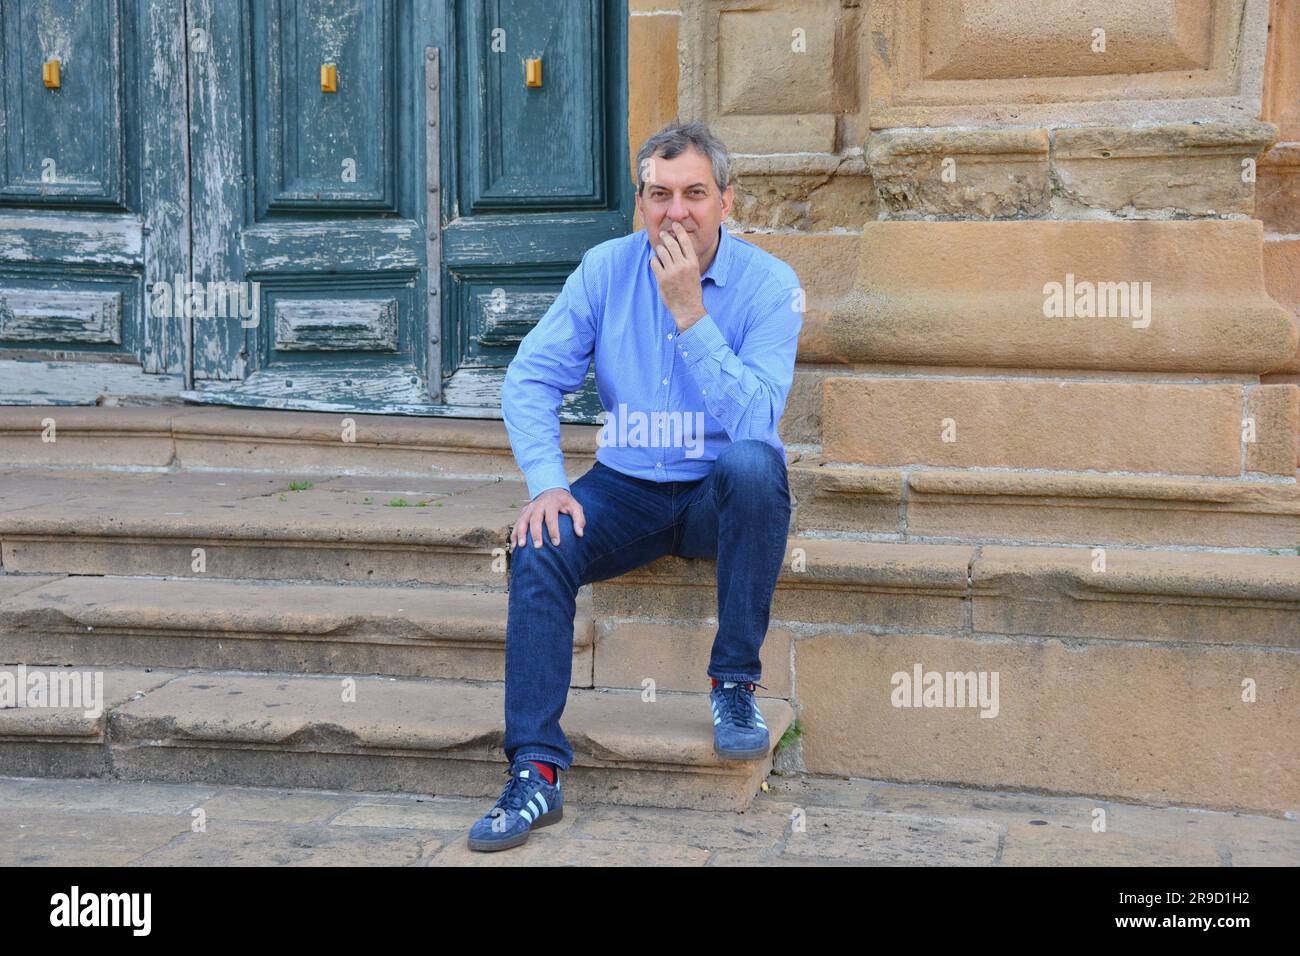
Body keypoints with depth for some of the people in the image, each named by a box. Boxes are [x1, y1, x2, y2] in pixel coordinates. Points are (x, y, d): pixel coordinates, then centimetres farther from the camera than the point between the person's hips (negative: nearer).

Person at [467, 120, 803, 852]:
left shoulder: (768, 284, -10)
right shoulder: (606, 270, -1)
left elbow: (754, 422, -22)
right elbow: (532, 377, -1)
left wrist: (690, 314, -27)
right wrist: (547, 483, -16)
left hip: (722, 494, -2)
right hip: (629, 487, 3)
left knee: (755, 463, -37)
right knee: (540, 549, -25)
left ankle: (736, 684, -22)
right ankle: (536, 772, -20)